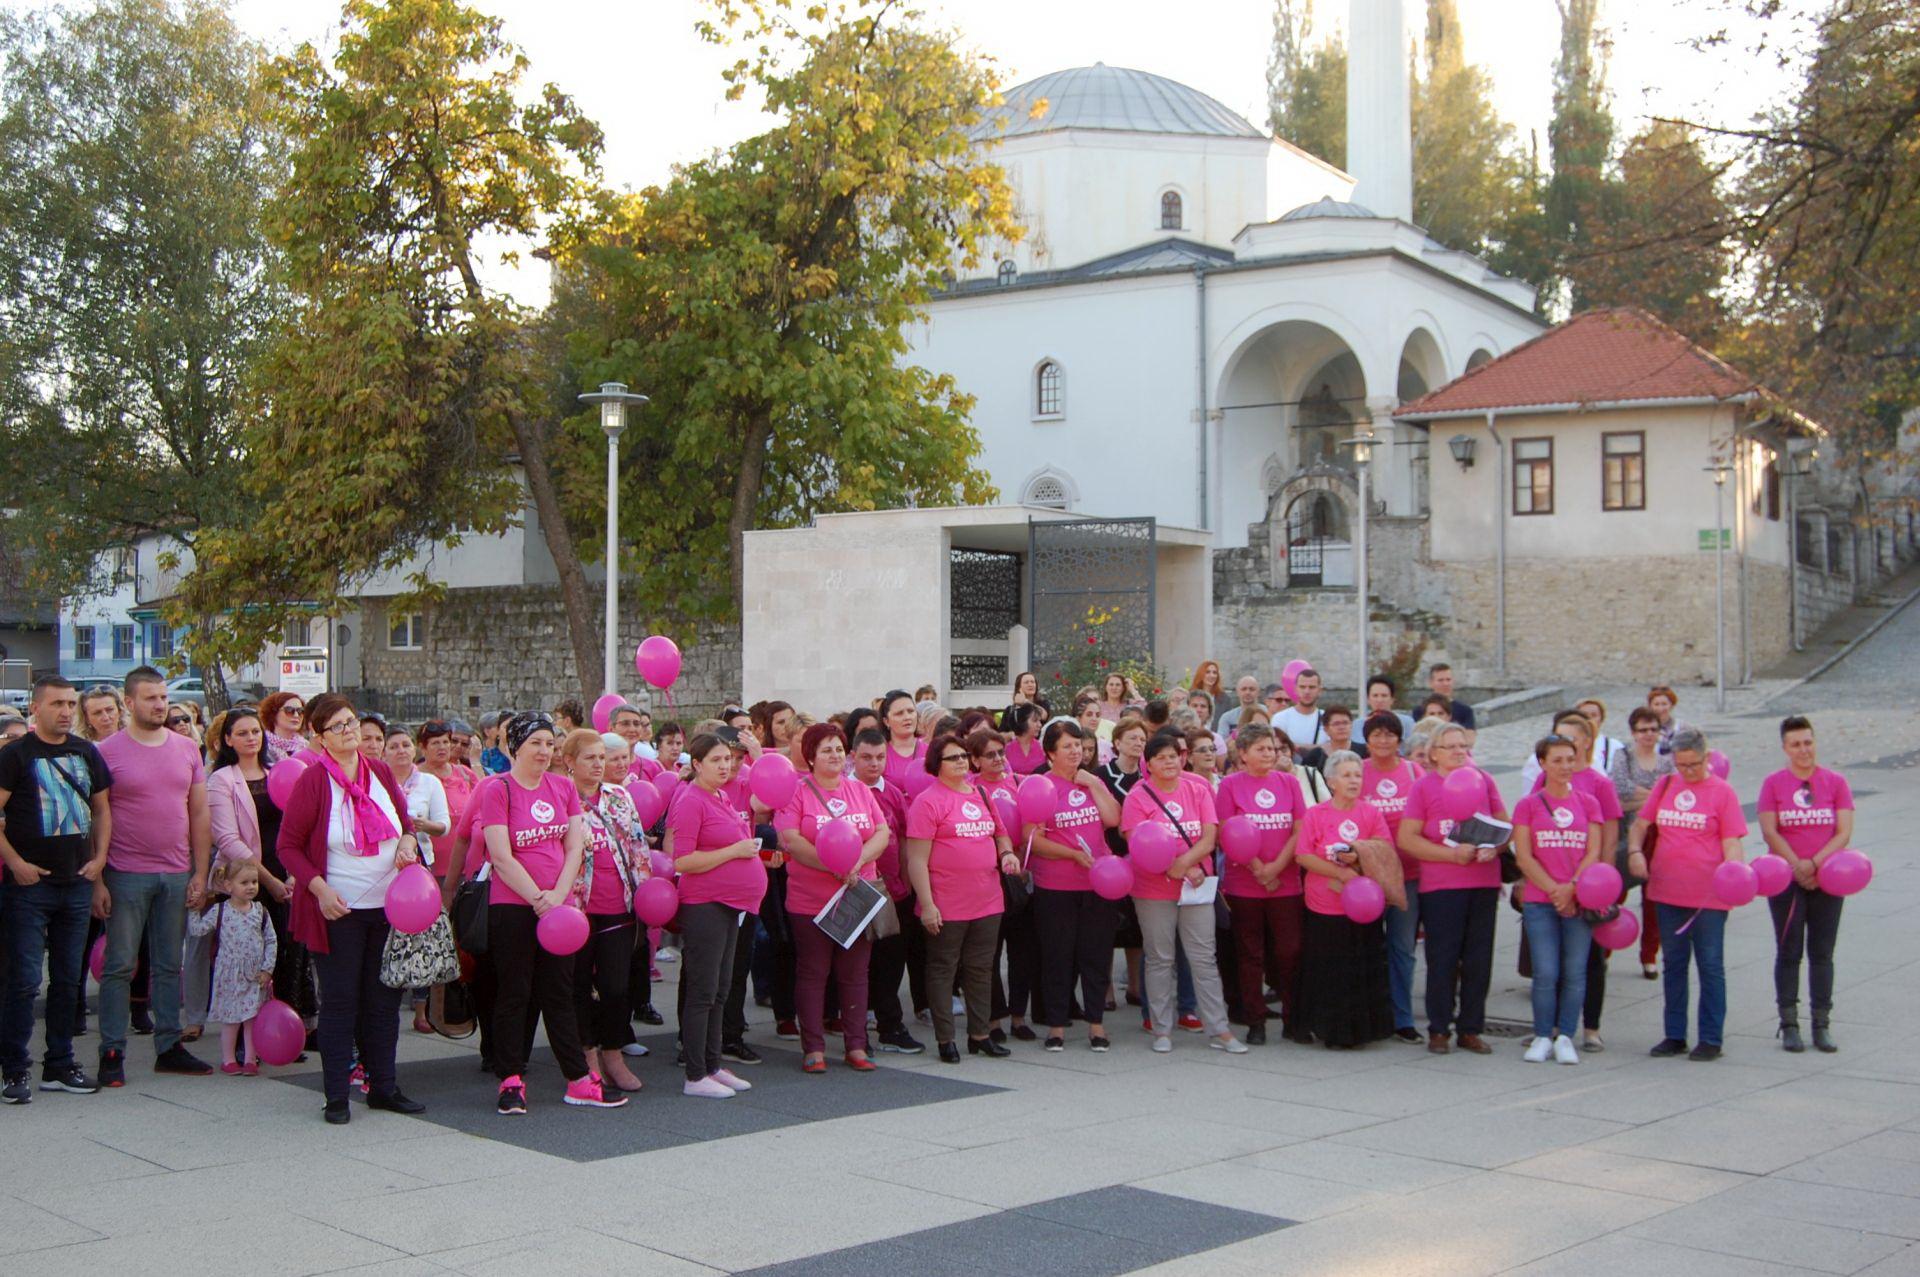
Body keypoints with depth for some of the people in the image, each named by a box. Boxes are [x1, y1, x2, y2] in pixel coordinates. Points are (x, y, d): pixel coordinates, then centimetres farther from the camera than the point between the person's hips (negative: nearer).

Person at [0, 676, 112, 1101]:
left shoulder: (87, 753, 10)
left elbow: (102, 810, 17)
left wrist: (98, 859, 5)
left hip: (77, 884, 5)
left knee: (68, 980, 10)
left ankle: (59, 1065, 20)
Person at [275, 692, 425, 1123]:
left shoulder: (380, 772, 5)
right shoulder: (312, 780, -9)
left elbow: (405, 822, 19)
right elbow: (288, 846, -7)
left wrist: (407, 843, -4)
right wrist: (320, 889, -18)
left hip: (388, 906, 5)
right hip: (339, 910, -5)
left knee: (384, 999, 11)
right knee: (339, 1002, 0)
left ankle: (383, 1086, 21)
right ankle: (336, 1096, 8)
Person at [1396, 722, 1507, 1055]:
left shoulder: (1484, 781, 12)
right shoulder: (1424, 786, 2)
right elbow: (1406, 838, -5)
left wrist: (1494, 848, -8)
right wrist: (1452, 854, -14)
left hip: (1484, 882, 3)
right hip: (1440, 886, -3)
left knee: (1479, 959, 6)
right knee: (1443, 959, -1)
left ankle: (1471, 1030, 16)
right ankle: (1438, 1030, 9)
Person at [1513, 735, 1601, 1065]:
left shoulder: (1587, 803, 8)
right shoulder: (1528, 805, 3)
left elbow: (1593, 852, 3)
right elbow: (1523, 857, -2)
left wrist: (1572, 887, -11)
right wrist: (1554, 890, -10)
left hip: (1580, 899, 2)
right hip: (1539, 901, -2)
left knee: (1575, 973, 1)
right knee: (1546, 973, -5)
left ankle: (1565, 1037, 11)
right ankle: (1542, 1036, 7)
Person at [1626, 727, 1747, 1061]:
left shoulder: (1722, 791, -2)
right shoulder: (1664, 786, 8)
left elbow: (1731, 842, -5)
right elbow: (1640, 824, 13)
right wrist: (1635, 851, -7)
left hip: (1708, 894, -4)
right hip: (1667, 892, 4)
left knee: (1710, 966, 2)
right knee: (1673, 965, 11)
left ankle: (1710, 1039, 8)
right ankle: (1675, 1036, 20)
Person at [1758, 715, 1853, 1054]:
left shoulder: (1836, 782, 2)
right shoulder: (1773, 783, 1)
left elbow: (1844, 832, -4)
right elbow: (1769, 832, -6)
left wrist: (1815, 864, -15)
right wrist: (1797, 867, -14)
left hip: (1828, 880, 1)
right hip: (1785, 880, -1)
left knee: (1822, 953, 5)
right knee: (1788, 953, 3)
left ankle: (1822, 1025, 11)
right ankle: (1789, 1024, 8)